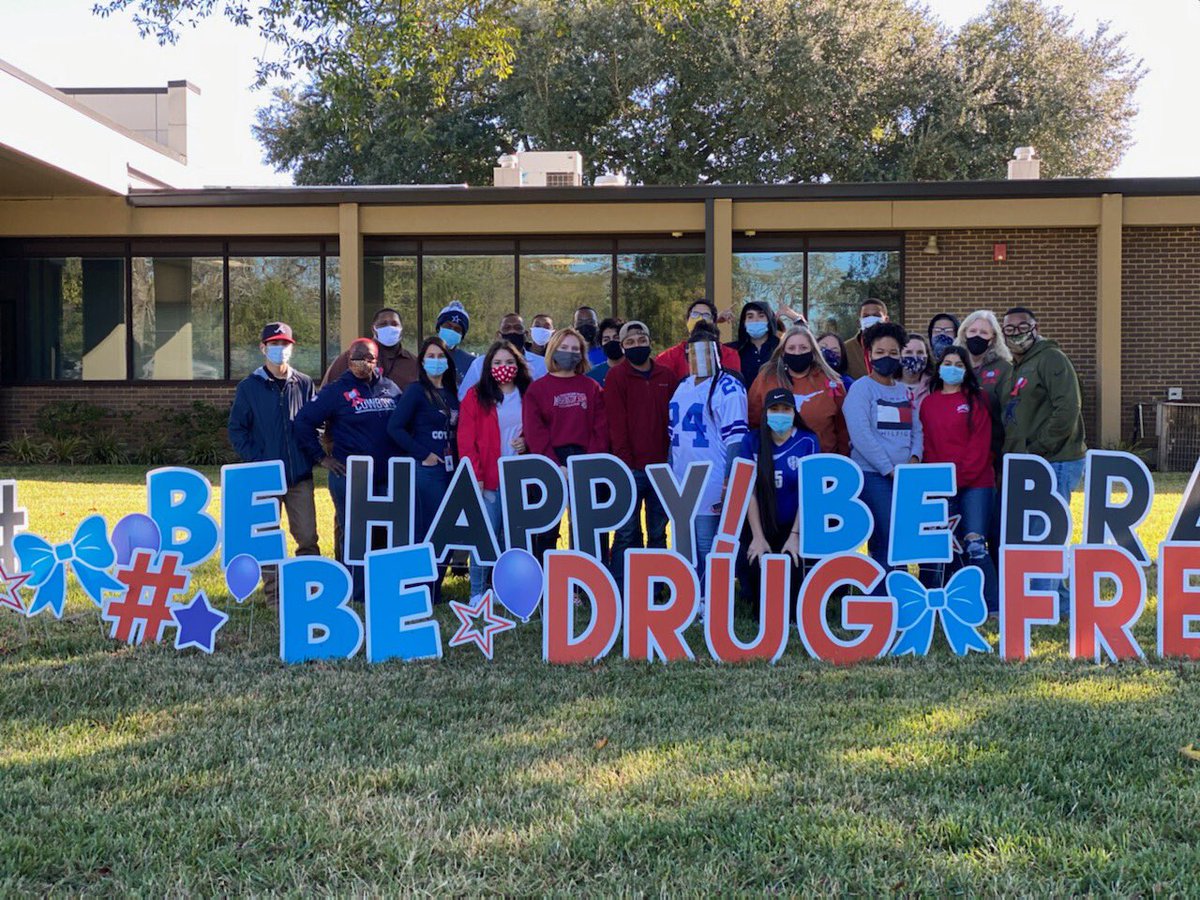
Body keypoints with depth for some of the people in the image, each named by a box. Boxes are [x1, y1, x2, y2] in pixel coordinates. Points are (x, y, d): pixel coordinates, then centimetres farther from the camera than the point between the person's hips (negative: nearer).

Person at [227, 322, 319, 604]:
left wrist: (311, 455, 1)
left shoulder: (304, 384, 7)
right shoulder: (249, 386, 2)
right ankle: (273, 593, 13)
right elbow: (236, 429, 2)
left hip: (300, 475, 1)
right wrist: (255, 460, -8)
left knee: (307, 536, 1)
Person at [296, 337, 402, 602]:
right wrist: (321, 457, -5)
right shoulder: (336, 390, -2)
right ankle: (358, 595, 10)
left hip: (387, 478, 4)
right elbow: (303, 422, -4)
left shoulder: (390, 388, 10)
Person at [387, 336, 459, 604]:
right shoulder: (417, 391, -6)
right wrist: (422, 454, -14)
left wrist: (457, 459, 6)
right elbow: (395, 427, -13)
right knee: (426, 531, -4)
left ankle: (436, 590, 19)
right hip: (427, 469, -7)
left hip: (450, 469, 7)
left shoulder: (451, 393, 14)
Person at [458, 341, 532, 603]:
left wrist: (527, 442, -3)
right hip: (488, 480, -3)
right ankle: (478, 593, 2)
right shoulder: (476, 396, 3)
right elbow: (466, 439, -2)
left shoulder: (529, 396, 11)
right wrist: (474, 475, -10)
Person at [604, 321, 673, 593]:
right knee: (626, 533, -2)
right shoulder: (616, 376, -1)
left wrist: (671, 458, 1)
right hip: (631, 468, -4)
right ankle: (621, 591, 3)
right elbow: (616, 422, -6)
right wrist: (625, 462, -11)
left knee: (658, 532, 9)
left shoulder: (666, 377, 10)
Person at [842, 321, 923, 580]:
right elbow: (860, 434, -12)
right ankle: (879, 596, -4)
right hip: (872, 474, -6)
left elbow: (916, 430, 15)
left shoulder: (905, 392, 18)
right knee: (888, 537, -12)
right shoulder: (861, 388, -2)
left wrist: (914, 459, -5)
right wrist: (890, 469, -14)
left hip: (904, 477, 6)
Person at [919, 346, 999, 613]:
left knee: (974, 545, -10)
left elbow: (980, 444, -4)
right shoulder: (928, 404, 13)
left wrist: (959, 476, -11)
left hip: (975, 483, -3)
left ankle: (993, 606, -4)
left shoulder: (976, 400, 3)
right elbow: (928, 446, 12)